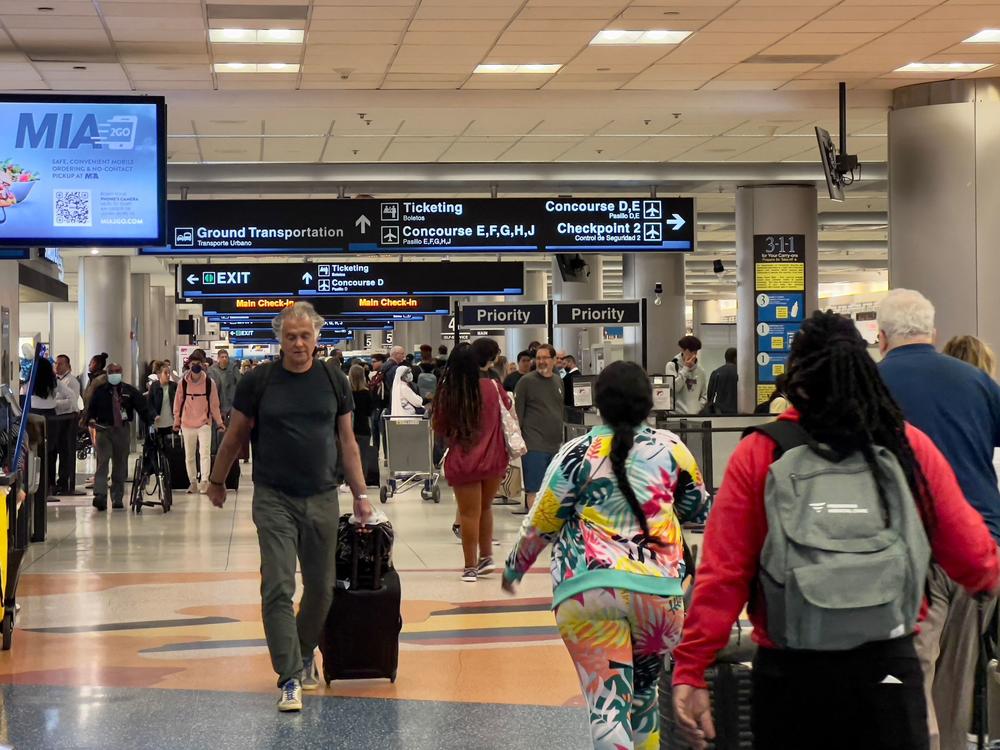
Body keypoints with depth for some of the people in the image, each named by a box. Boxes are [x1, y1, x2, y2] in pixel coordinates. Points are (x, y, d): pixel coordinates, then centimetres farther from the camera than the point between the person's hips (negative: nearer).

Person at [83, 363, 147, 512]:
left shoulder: (129, 390, 8)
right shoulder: (99, 390, 5)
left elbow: (142, 406, 5)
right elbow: (90, 407, 4)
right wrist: (90, 419, -16)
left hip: (123, 430, 2)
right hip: (104, 429, -2)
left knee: (120, 465, 7)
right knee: (102, 462, -15)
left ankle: (117, 498, 16)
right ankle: (100, 495, -24)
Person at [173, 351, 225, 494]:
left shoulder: (209, 382, -3)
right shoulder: (183, 382, 0)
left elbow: (214, 404, 2)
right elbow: (178, 402, 7)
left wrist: (219, 422, 3)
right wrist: (176, 422, 7)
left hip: (204, 423, -2)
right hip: (187, 424, 2)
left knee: (205, 453, -16)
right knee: (189, 456, 9)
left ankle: (204, 481, -19)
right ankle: (193, 482, 18)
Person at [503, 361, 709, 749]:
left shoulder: (577, 454, 1)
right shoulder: (670, 447, 7)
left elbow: (540, 524, 6)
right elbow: (698, 509, 21)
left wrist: (515, 567, 23)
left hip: (588, 590, -3)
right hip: (660, 588, 3)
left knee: (608, 704, -5)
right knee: (644, 689, 24)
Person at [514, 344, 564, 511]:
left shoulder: (559, 382, 13)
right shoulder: (526, 381, -5)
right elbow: (517, 414, -7)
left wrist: (563, 437, 19)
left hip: (556, 444, 6)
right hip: (534, 445, -6)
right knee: (534, 490, -5)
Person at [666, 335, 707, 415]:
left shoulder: (700, 370, 11)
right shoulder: (672, 366, 1)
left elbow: (704, 394, 16)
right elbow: (673, 388, -13)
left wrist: (698, 408, -1)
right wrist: (686, 369, -9)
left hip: (696, 414, 3)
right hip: (677, 413, -3)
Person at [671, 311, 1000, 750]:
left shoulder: (758, 455, -6)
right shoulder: (910, 448, -3)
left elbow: (722, 574, -9)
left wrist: (690, 670, -4)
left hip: (788, 675, 1)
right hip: (888, 667, 0)